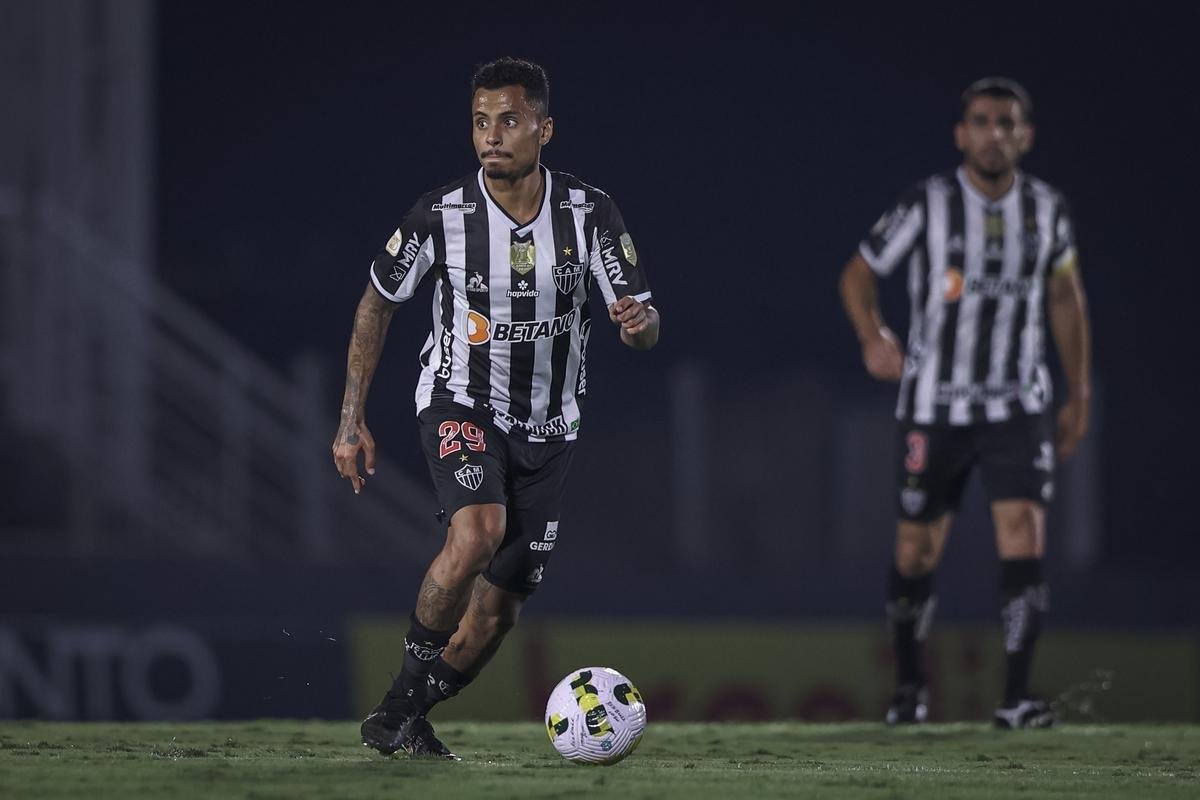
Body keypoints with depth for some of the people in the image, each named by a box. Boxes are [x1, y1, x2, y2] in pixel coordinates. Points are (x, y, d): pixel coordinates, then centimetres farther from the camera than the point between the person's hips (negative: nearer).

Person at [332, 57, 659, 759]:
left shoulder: (591, 213, -10)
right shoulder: (441, 216, -13)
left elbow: (643, 323, -7)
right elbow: (376, 305, 1)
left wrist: (640, 322, -33)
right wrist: (352, 420, -1)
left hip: (549, 430, 3)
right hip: (461, 404, -3)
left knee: (497, 611, 3)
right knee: (478, 532, -32)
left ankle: (399, 724, 23)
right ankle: (407, 691, -16)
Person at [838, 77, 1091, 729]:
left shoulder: (1046, 207, 1)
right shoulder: (927, 206, -8)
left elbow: (1065, 295, 15)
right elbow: (858, 273, 2)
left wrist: (1079, 393, 14)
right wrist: (873, 339, -17)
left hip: (1018, 406, 1)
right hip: (933, 407, -1)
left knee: (1024, 537, -15)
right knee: (917, 552, 4)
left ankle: (1016, 698, -13)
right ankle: (908, 686, 25)